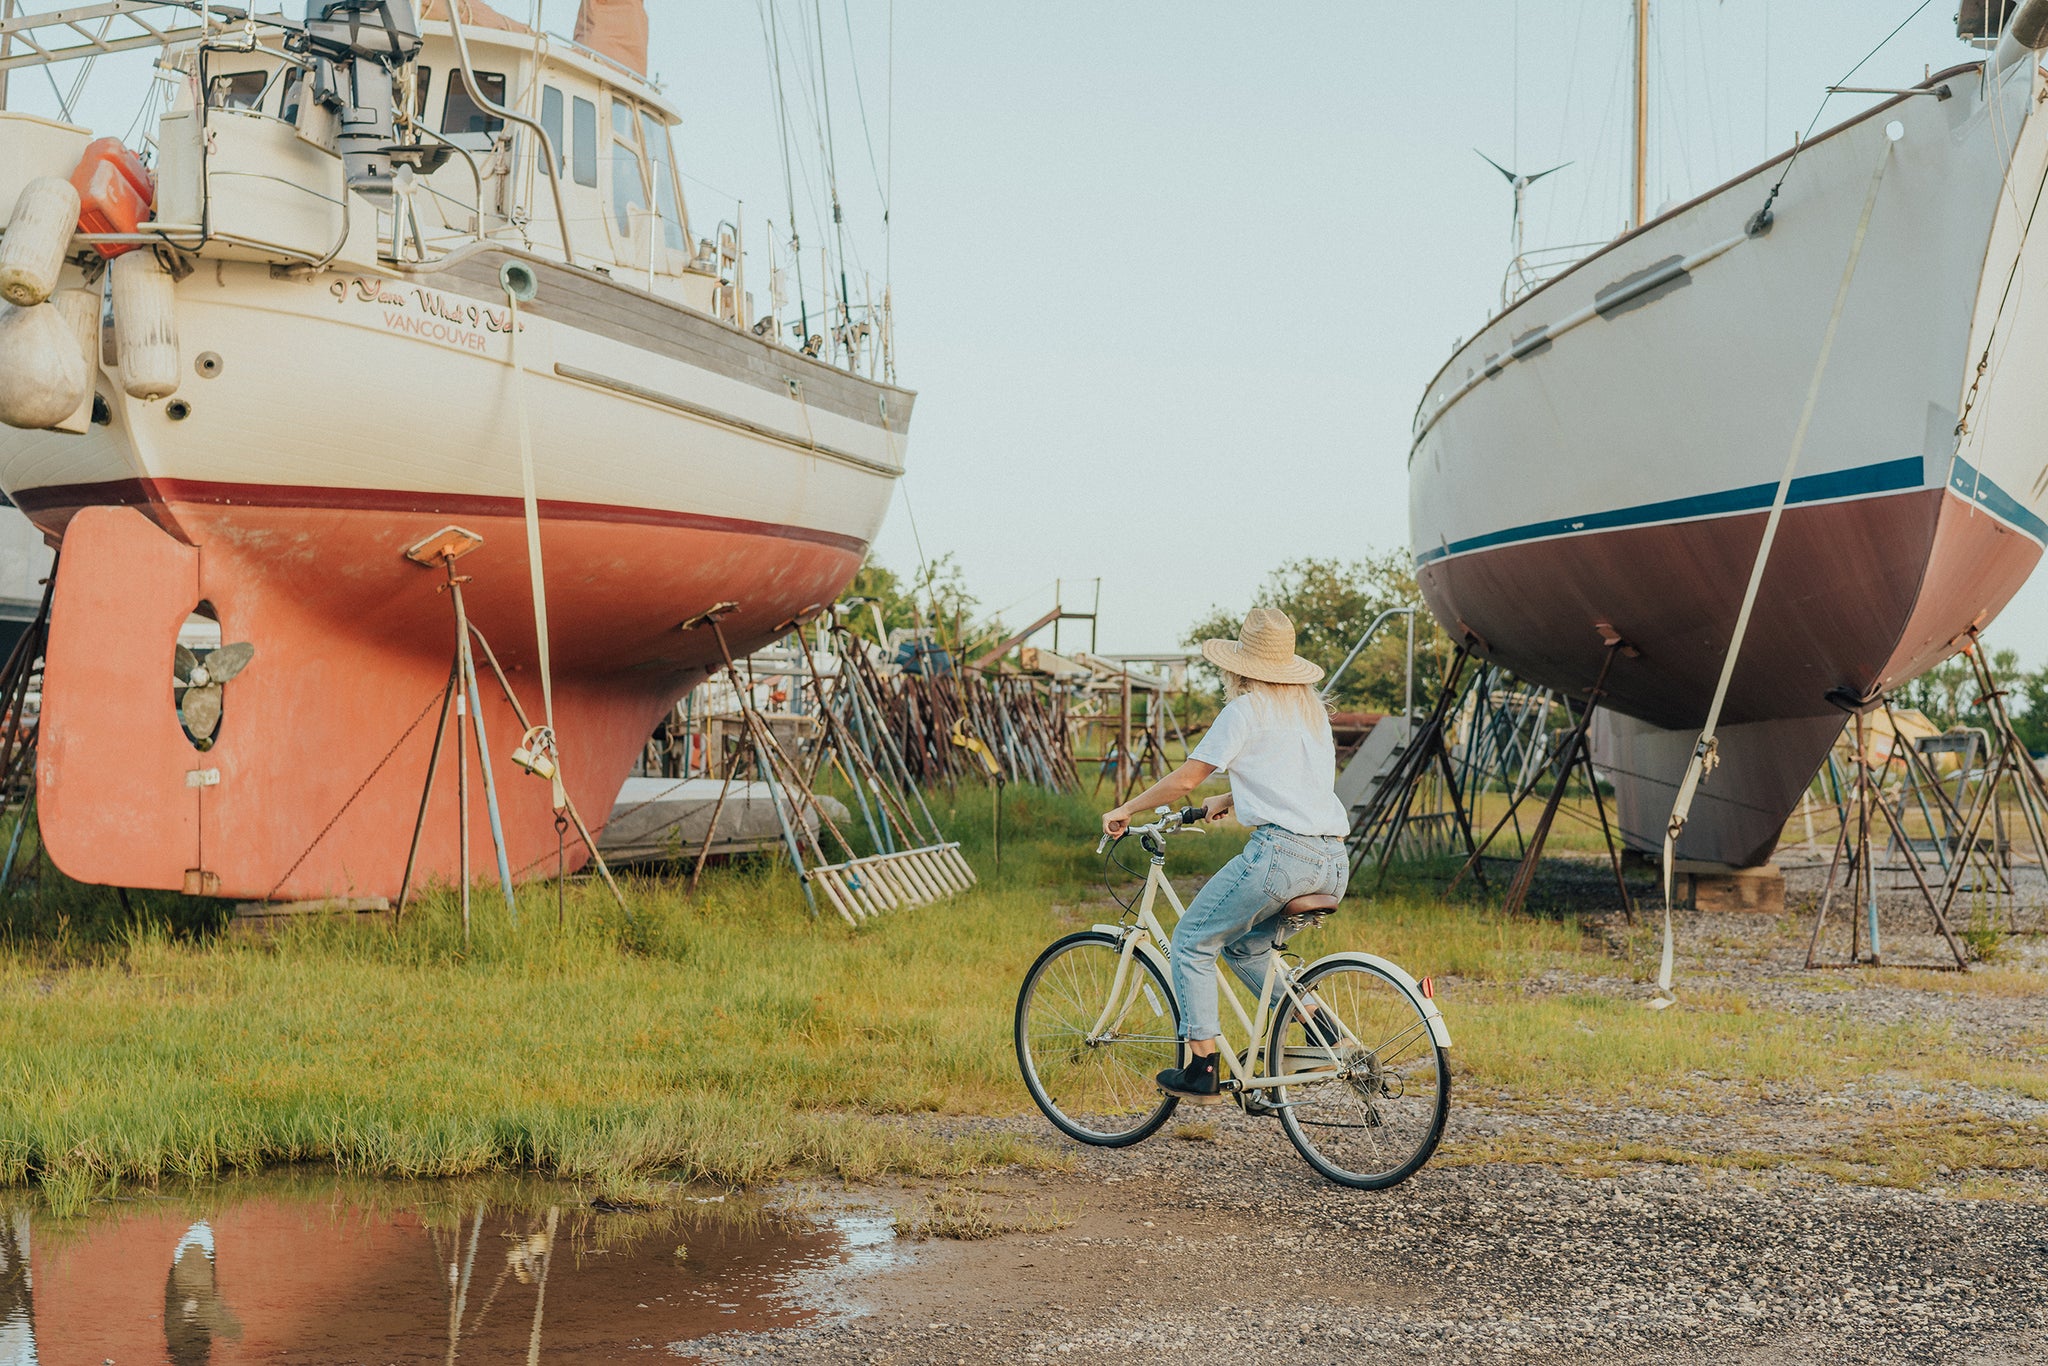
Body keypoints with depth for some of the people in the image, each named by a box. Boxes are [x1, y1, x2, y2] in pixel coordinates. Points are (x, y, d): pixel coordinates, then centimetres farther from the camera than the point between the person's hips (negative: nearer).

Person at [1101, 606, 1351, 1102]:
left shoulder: (1246, 710, -2)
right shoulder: (1312, 707, 20)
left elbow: (1185, 779, 0)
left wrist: (1125, 810, 13)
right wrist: (1227, 801, 45)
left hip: (1281, 851, -8)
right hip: (1334, 861, 8)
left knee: (1191, 941, 7)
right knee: (1243, 945, 25)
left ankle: (1201, 1070, 2)